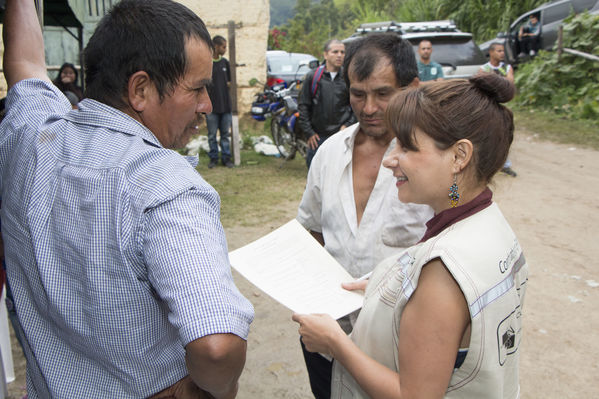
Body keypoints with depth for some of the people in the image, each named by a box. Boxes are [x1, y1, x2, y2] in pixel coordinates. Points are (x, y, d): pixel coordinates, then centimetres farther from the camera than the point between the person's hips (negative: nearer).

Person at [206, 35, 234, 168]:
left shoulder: (225, 62, 9)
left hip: (225, 105, 4)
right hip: (212, 106, -4)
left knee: (226, 134, 8)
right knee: (212, 135, 5)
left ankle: (226, 157, 16)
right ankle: (213, 158, 15)